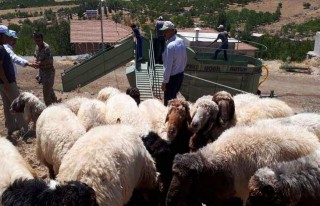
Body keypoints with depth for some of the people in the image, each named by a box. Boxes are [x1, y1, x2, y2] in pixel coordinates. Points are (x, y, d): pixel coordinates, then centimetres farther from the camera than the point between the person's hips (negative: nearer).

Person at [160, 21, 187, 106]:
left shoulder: (170, 46, -26)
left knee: (168, 101, 6)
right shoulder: (181, 41, 1)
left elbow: (168, 66, -25)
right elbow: (185, 60, 10)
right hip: (180, 75, 9)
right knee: (173, 97, 25)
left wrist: (164, 82, -17)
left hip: (172, 77, -8)